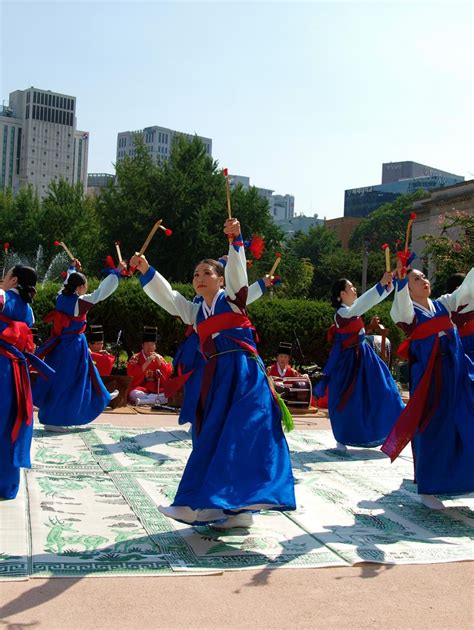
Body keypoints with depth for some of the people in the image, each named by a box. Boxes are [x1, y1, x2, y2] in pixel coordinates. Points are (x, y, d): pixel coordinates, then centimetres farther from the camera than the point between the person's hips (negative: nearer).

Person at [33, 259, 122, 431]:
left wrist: (72, 268, 38)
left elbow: (69, 282, 23)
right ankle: (52, 420, 2)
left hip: (59, 344, 9)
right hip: (74, 345, -8)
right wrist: (116, 272, -12)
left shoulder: (61, 297, 1)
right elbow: (102, 291, -19)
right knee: (64, 382, -2)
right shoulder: (81, 302, -19)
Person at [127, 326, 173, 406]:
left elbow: (169, 374, 4)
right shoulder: (136, 358, 5)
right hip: (141, 389, -3)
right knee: (134, 394, -36)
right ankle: (156, 400, -25)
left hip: (157, 390, 3)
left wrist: (160, 362, -8)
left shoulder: (159, 358, 13)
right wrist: (146, 363, -17)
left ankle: (142, 401, -27)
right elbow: (131, 373, -11)